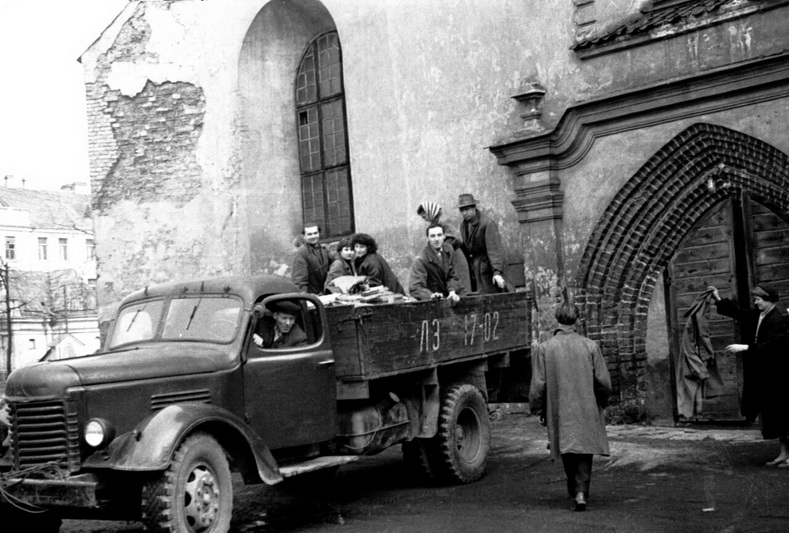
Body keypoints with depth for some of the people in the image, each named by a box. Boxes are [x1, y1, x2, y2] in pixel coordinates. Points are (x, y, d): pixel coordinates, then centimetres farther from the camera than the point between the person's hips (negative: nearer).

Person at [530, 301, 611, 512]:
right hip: (587, 411, 0)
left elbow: (537, 385, -6)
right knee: (584, 453, 7)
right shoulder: (590, 346, -6)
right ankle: (581, 492, -6)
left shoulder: (543, 348, -7)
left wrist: (539, 410, 7)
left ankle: (574, 490, 22)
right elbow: (604, 382, -3)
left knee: (568, 451, 17)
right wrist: (601, 401, 16)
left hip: (560, 411, 0)